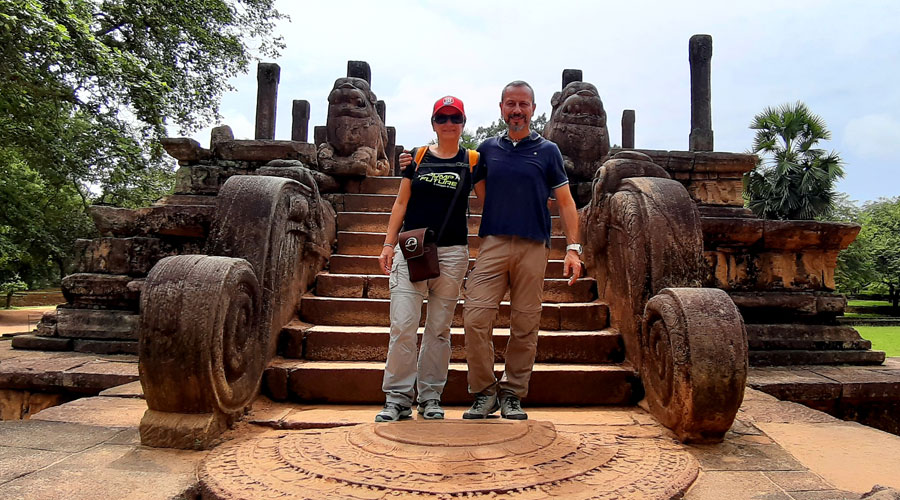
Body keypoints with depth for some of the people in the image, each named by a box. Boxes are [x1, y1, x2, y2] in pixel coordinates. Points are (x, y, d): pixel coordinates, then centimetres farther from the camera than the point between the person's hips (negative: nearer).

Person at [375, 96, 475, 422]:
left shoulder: (470, 160, 9)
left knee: (439, 328, 5)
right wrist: (389, 244, 5)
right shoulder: (419, 156, 11)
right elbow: (401, 203, 11)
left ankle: (430, 398, 15)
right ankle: (398, 399, 2)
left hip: (452, 252, 0)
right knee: (402, 325, -7)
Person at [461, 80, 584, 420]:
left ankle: (512, 395, 16)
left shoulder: (547, 151, 9)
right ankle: (484, 392, 5)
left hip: (534, 246, -1)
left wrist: (573, 247, 0)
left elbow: (565, 201, 8)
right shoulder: (488, 149, 14)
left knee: (525, 326, 2)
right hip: (493, 243, 1)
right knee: (475, 317, -10)